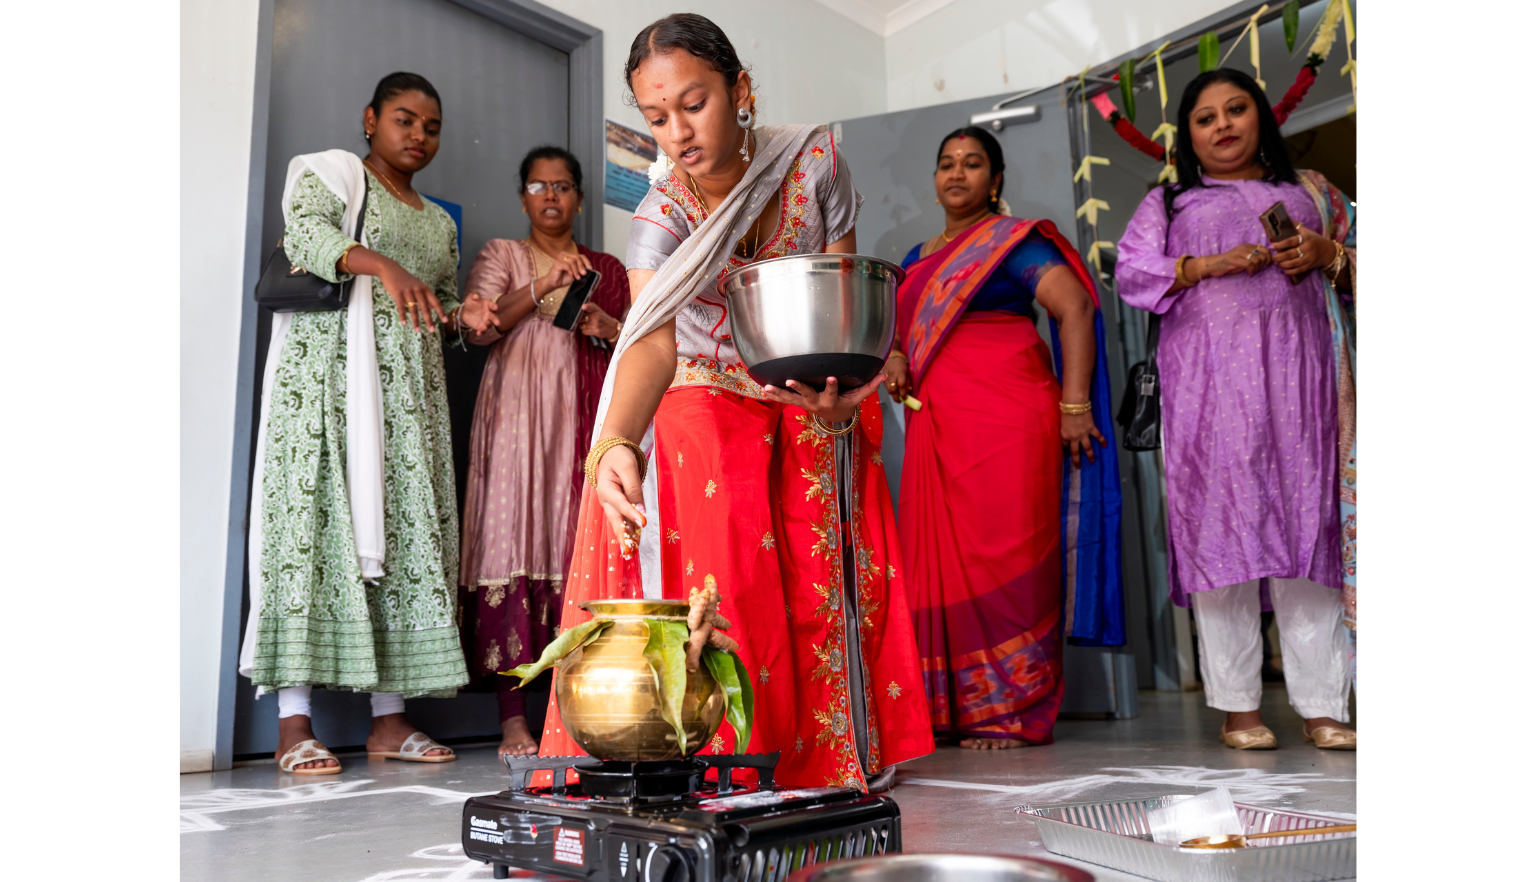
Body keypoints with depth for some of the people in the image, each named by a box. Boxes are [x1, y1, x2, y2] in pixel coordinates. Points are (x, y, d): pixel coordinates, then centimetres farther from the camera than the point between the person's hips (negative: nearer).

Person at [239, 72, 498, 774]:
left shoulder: (439, 224, 26)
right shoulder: (331, 174, 10)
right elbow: (305, 233, -11)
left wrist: (463, 316, 3)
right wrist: (382, 265, -28)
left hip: (409, 388, 6)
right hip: (330, 370, -5)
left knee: (408, 527, -4)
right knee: (318, 515, -13)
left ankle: (389, 717, -2)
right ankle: (293, 723, -12)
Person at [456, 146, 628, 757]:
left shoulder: (608, 269, 22)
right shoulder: (501, 254, 14)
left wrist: (606, 329, -2)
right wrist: (543, 286, -15)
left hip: (585, 420, 2)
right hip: (517, 415, -2)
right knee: (514, 542, -11)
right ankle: (513, 714, -10)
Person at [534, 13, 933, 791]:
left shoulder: (813, 160, -15)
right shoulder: (660, 217, -20)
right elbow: (651, 341, -37)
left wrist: (839, 391, -31)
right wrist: (614, 443, -57)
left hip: (809, 405, 2)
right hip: (706, 401, -1)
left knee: (818, 581, -3)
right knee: (718, 577, -17)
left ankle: (826, 758, 10)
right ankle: (718, 762, -5)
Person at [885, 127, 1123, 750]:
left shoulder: (1012, 241, 2)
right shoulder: (917, 258, 22)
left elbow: (1076, 307, -8)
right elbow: (902, 330, 30)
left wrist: (1074, 404, -16)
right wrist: (895, 362, 6)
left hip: (1004, 419, -6)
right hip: (935, 427, 7)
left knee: (1002, 556, -8)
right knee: (940, 561, 3)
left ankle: (1014, 712, -1)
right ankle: (950, 707, 10)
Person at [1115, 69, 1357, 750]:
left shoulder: (1310, 191, 25)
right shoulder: (1169, 202, 20)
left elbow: (1349, 263, 22)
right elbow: (1131, 274, 6)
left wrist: (1327, 254, 1)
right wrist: (1207, 265, -7)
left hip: (1297, 370, 2)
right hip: (1209, 380, -1)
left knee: (1306, 518, -6)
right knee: (1220, 523, -8)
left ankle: (1322, 706, -2)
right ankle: (1237, 706, -2)